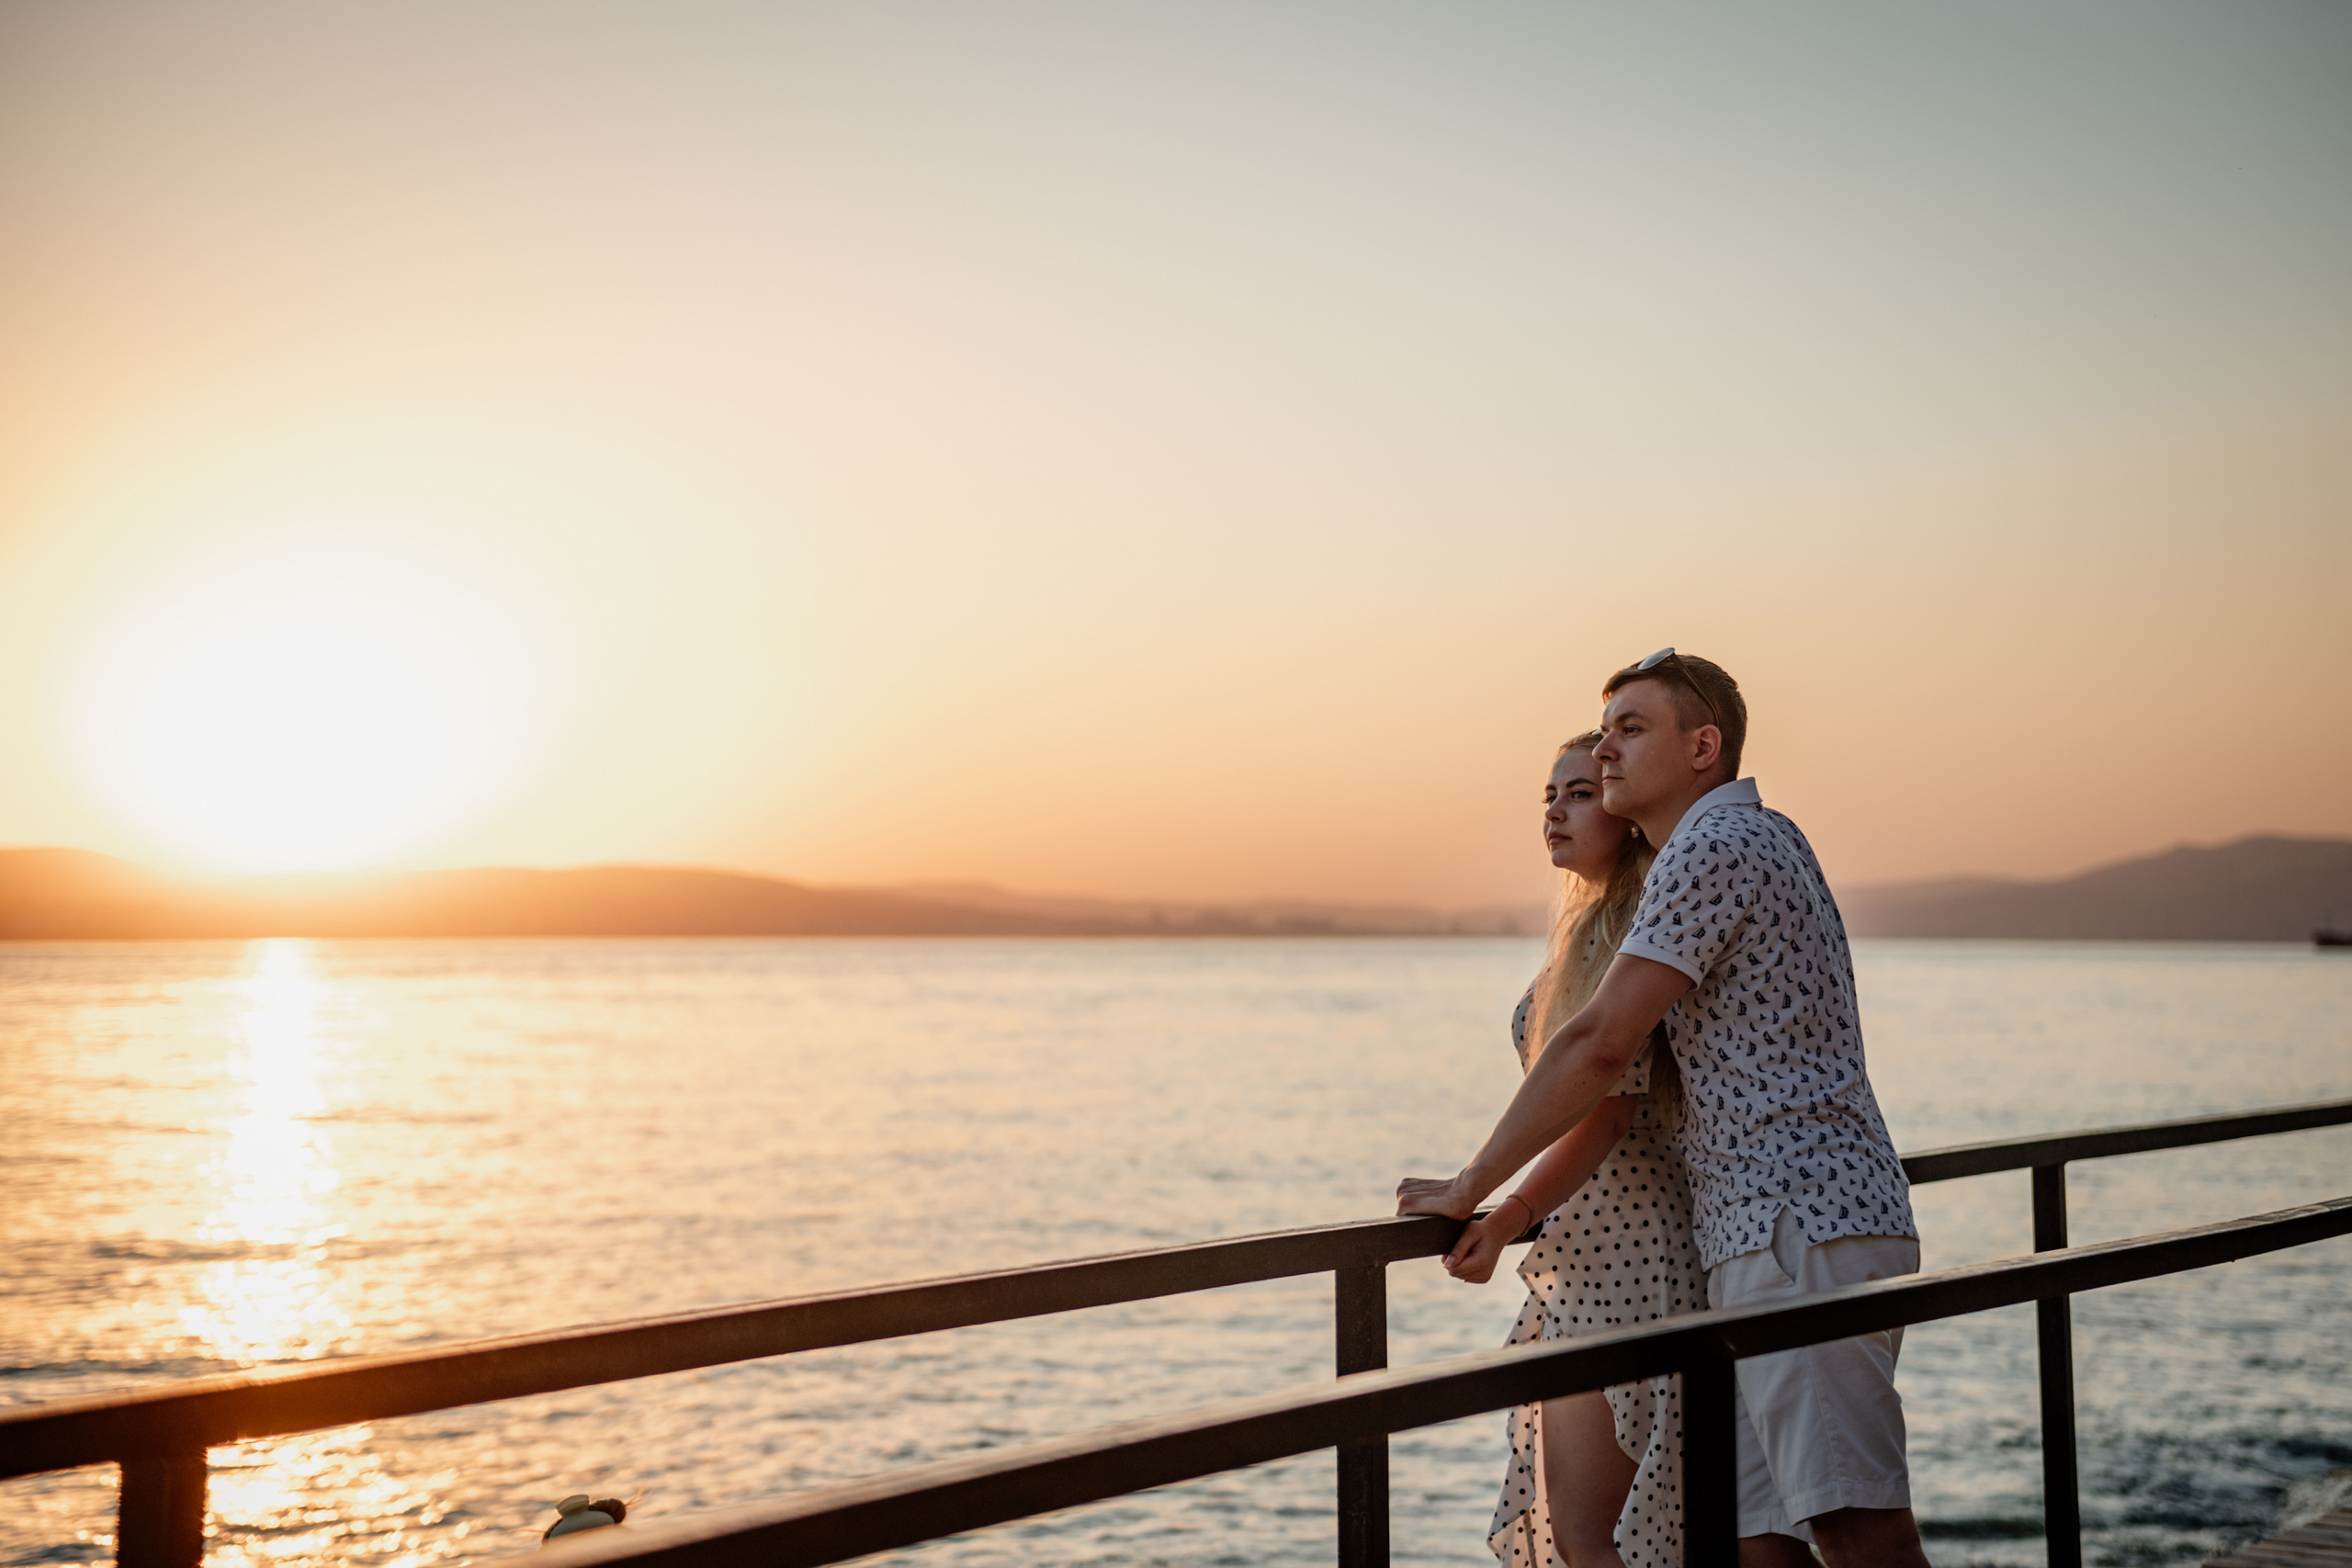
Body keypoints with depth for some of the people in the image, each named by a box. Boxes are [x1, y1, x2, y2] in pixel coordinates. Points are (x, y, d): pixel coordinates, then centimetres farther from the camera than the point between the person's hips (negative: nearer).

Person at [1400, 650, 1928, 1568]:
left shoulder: (1715, 846, -9)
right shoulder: (1765, 840, 25)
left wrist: (1470, 1188, -5)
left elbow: (1599, 1047, -14)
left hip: (1804, 1226, -10)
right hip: (1760, 1238, 10)